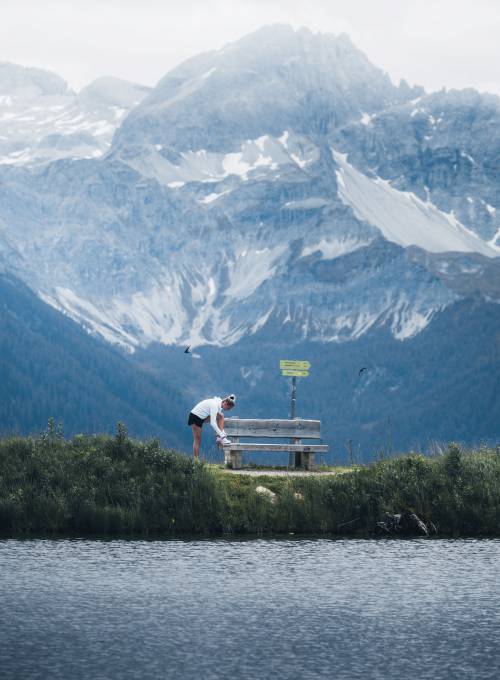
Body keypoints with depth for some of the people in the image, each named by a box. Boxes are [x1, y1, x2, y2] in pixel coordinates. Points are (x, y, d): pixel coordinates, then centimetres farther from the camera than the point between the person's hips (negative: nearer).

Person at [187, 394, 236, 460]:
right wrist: (221, 434, -29)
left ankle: (220, 438, -12)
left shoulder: (219, 404, -1)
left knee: (221, 416, -9)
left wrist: (222, 433, 4)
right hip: (195, 417, -8)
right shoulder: (215, 405, -28)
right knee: (197, 440, -6)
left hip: (202, 417, 8)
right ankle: (196, 459, -2)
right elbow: (212, 423, -31)